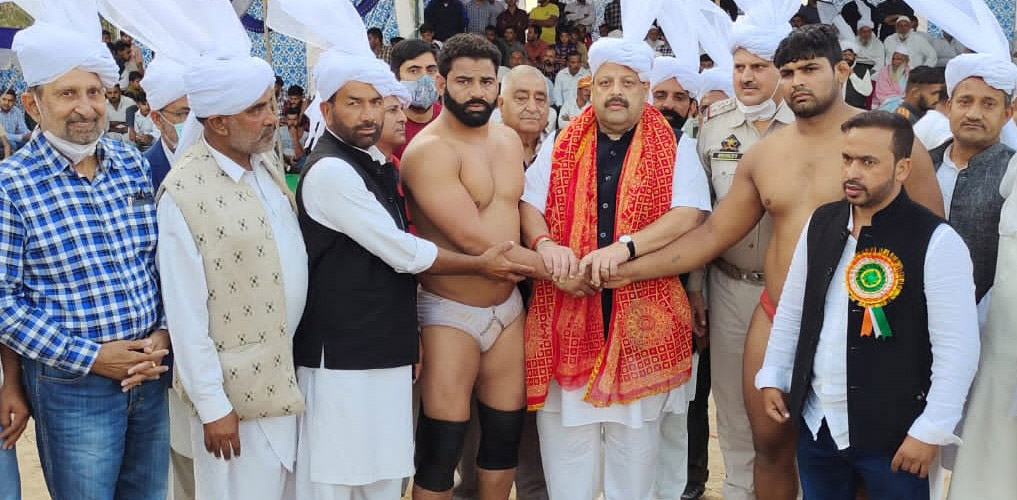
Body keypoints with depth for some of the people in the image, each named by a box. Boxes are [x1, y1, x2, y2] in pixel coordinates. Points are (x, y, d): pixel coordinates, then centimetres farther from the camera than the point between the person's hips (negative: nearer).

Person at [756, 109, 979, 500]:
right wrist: (772, 377, 12)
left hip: (892, 434, -5)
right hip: (815, 424, 5)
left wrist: (931, 432, -15)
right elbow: (791, 309, 14)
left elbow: (957, 347, -14)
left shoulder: (936, 242, -14)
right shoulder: (821, 223, 4)